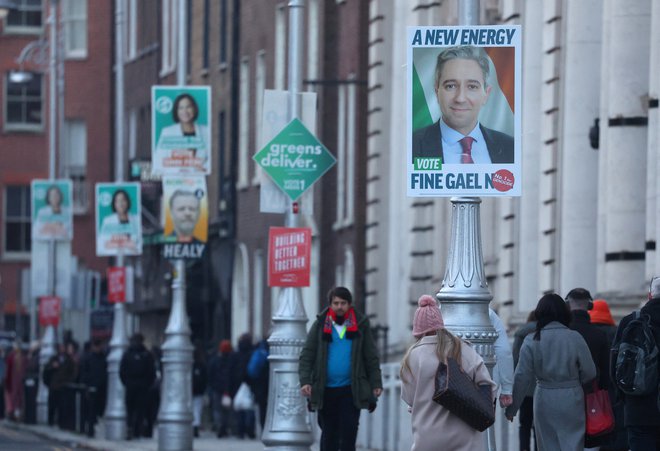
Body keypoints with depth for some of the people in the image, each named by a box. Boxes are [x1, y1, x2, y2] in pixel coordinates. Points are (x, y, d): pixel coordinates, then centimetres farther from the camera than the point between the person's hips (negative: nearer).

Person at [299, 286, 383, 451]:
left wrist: (376, 384, -1)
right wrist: (305, 381, -13)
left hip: (351, 390, -1)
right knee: (328, 433, 7)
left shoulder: (360, 325, 5)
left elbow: (371, 357, 7)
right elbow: (306, 356, -1)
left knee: (349, 433, -7)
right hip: (326, 390, 1)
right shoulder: (320, 325, 4)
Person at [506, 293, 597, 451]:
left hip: (545, 400, 1)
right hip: (571, 400, -1)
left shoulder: (531, 341, -5)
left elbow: (522, 378, -4)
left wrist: (511, 408, 4)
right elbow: (589, 373, -3)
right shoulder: (575, 338, -6)